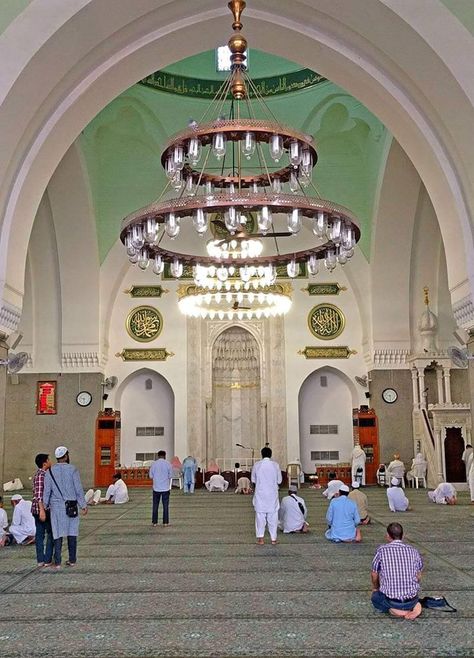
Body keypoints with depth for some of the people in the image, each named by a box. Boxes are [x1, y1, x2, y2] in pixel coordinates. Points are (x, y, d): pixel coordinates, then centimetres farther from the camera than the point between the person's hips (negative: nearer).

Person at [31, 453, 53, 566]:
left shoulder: (37, 475, 14)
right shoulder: (42, 475, -17)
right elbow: (39, 494, -23)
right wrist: (42, 510, -26)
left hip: (36, 509, 9)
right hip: (44, 509, -9)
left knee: (39, 534, 10)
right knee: (51, 534, 1)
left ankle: (40, 560, 14)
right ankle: (47, 560, 3)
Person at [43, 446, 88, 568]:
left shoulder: (50, 471, -1)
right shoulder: (72, 470, -6)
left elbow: (47, 491, 1)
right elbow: (79, 489, -5)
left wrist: (44, 506, 10)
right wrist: (83, 505, 2)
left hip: (56, 506, 1)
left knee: (58, 534, 4)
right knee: (72, 533, 8)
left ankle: (57, 562, 4)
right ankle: (72, 560, 14)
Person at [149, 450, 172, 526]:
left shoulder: (154, 464, -3)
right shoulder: (168, 464, -5)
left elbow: (151, 476, 1)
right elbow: (170, 475, -2)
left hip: (156, 488, 1)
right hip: (166, 488, -1)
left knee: (155, 505, 10)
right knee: (165, 505, 6)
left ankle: (154, 522, 11)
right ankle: (165, 522, 6)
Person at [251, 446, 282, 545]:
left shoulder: (256, 465, -6)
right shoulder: (275, 465, -6)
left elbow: (253, 480, 3)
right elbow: (279, 480, 1)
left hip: (260, 494, 0)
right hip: (272, 494, 0)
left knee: (260, 515, 7)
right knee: (273, 516, 8)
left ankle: (260, 538, 5)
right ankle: (273, 538, 11)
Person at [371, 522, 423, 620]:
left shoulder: (382, 550, -3)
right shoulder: (413, 551, 5)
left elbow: (374, 574, 10)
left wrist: (375, 588, 32)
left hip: (390, 600, -3)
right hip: (411, 600, 3)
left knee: (375, 597, 28)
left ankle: (394, 609, 0)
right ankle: (414, 605, 4)